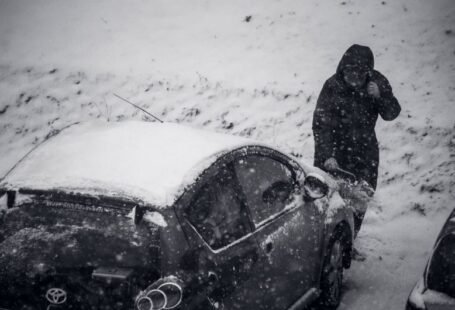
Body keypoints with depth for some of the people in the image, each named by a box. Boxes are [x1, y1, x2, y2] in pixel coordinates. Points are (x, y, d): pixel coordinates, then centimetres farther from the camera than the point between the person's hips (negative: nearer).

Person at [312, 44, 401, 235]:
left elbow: (392, 114, -7)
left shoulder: (378, 82, -9)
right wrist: (327, 155, -30)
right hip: (334, 150, -3)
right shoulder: (333, 86, -21)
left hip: (365, 151, 4)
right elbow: (320, 125, -20)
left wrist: (379, 96, -27)